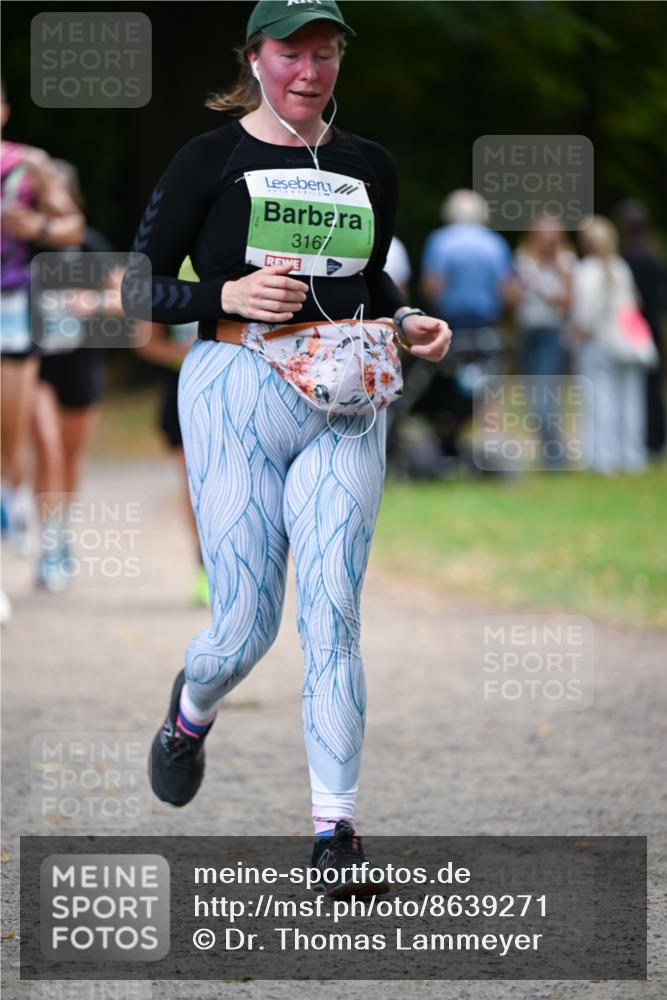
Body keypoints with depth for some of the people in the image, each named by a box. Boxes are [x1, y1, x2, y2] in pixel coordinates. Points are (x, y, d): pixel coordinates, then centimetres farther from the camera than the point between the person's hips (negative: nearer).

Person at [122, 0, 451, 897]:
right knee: (248, 626, -2)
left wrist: (407, 322, 6)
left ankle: (335, 833, -8)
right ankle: (191, 709, 36)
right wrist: (225, 295, -17)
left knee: (332, 610, -9)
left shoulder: (370, 168, 12)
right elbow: (138, 289, 0)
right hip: (237, 393, -3)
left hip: (346, 405, 3)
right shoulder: (211, 159, 0)